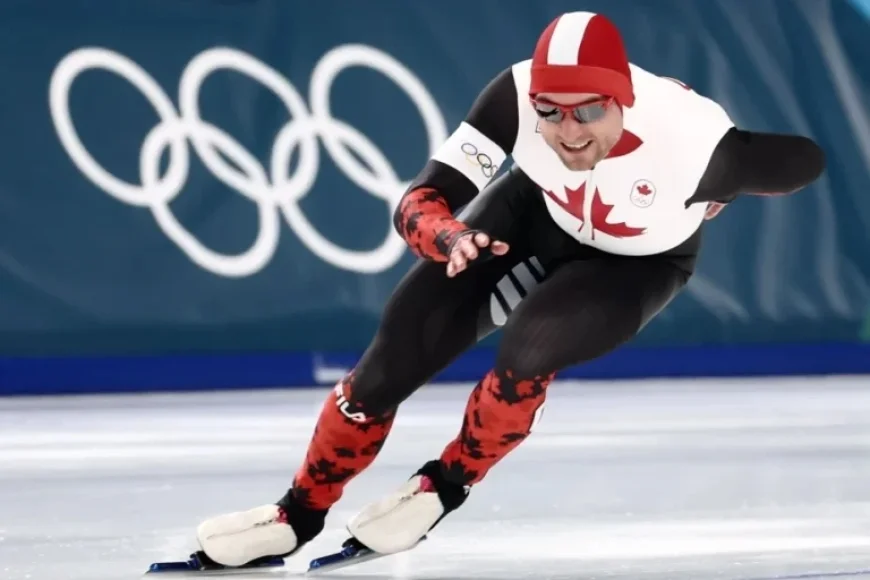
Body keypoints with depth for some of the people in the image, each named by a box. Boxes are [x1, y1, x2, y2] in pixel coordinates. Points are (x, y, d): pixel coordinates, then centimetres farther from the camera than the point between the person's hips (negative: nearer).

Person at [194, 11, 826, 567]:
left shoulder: (695, 140, -41)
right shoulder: (518, 95, -35)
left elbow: (807, 161, -23)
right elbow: (421, 201, -33)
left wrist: (715, 196, -8)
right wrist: (448, 236, -55)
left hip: (637, 262, -2)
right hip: (537, 214, 2)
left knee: (529, 347, -28)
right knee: (397, 353, -6)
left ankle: (445, 487, -1)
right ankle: (300, 514, 12)